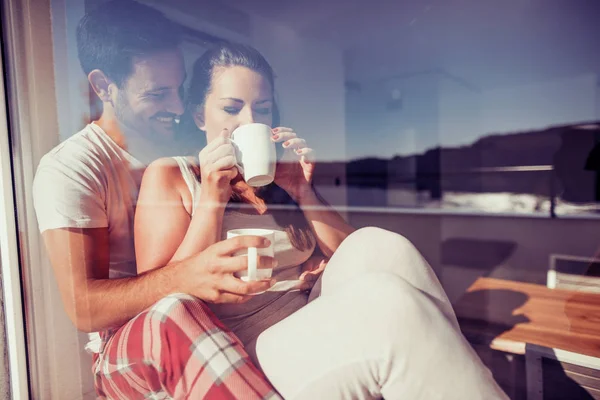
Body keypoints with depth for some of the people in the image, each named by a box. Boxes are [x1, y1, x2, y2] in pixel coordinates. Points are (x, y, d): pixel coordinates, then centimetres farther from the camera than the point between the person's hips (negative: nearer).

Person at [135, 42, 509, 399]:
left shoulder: (282, 174, 13)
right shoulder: (169, 176, 2)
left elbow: (354, 264, 8)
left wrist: (301, 191, -4)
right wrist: (211, 200, -14)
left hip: (324, 330, 5)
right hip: (251, 360, -4)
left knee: (377, 246, -24)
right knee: (389, 301, -30)